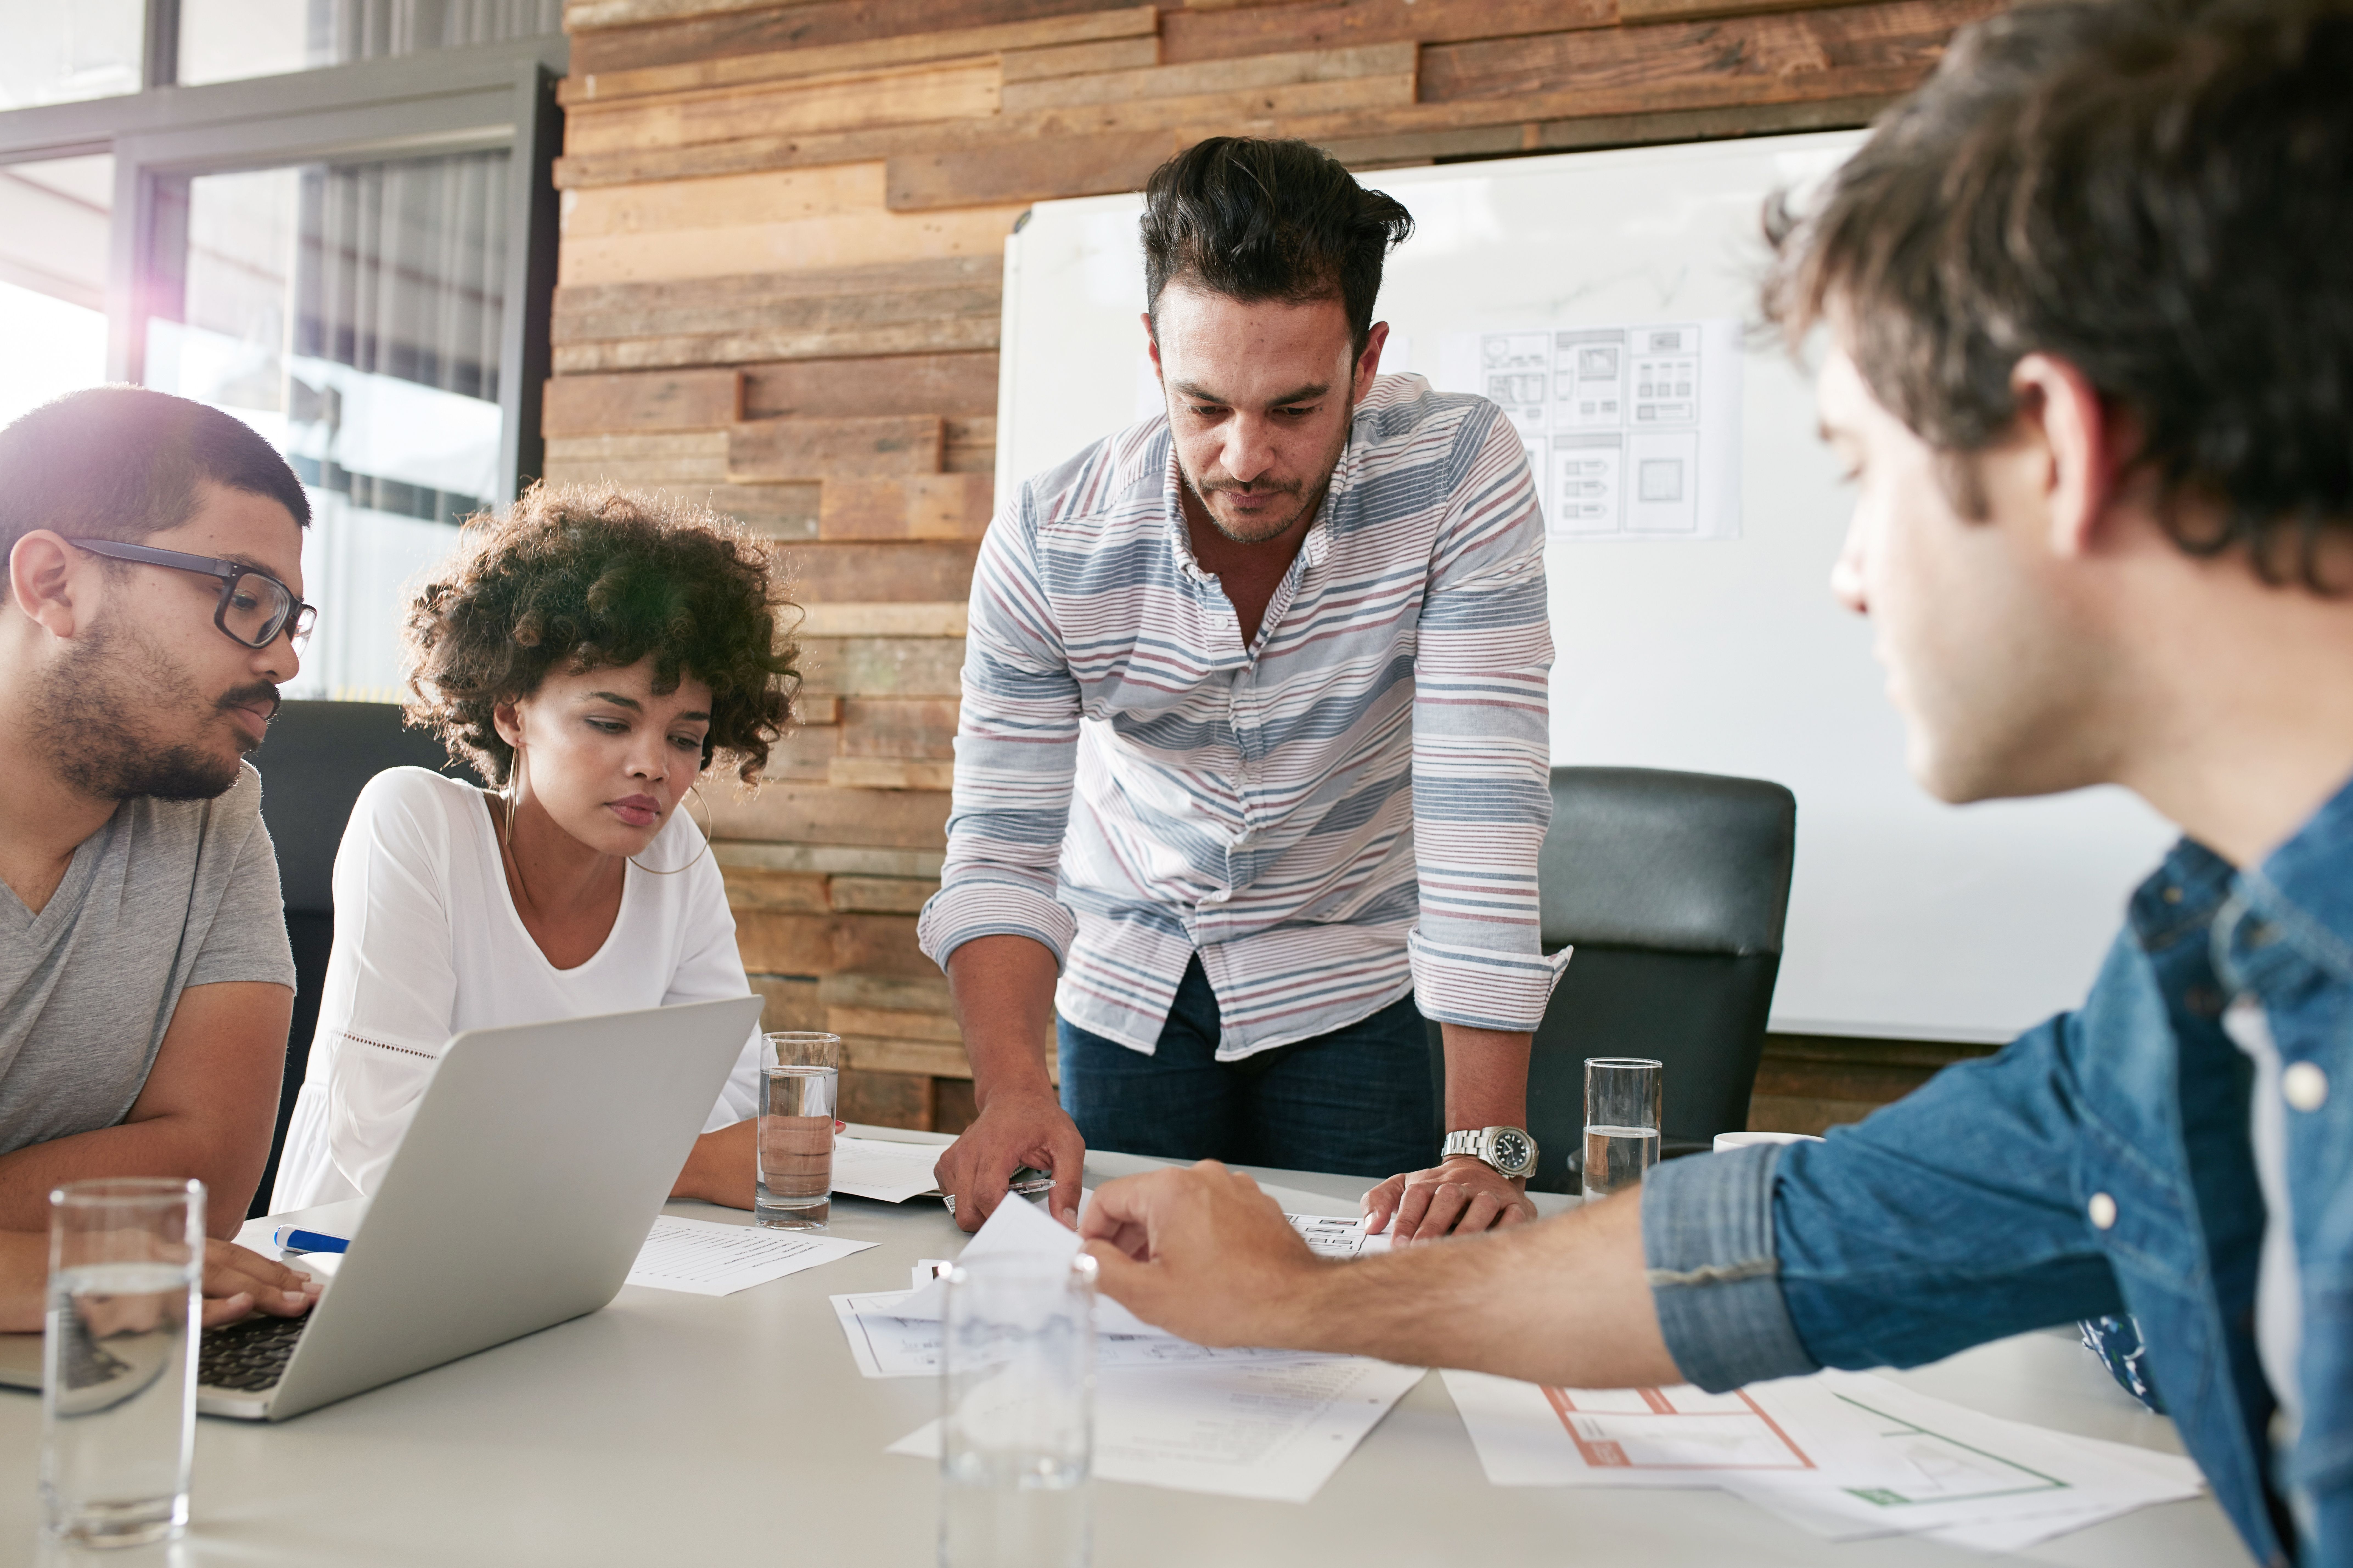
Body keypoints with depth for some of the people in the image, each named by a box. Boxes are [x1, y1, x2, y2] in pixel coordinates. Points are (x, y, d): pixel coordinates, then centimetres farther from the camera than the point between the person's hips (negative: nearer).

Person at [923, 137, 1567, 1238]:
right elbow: (1003, 851, -17)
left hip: (1352, 982, -1)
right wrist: (1010, 1086, -36)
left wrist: (1486, 1144, -34)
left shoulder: (1460, 469, -25)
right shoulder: (1047, 540, -20)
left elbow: (1481, 805, -29)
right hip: (1128, 983, 2)